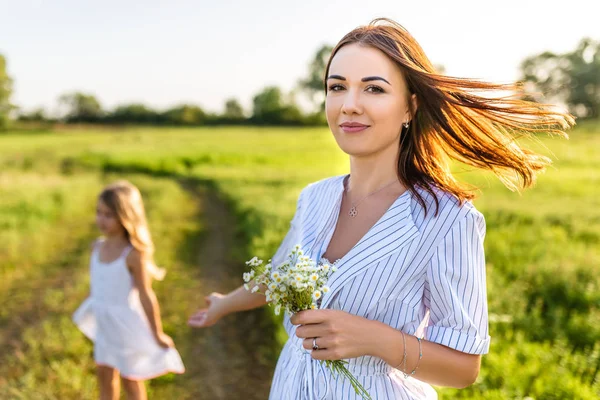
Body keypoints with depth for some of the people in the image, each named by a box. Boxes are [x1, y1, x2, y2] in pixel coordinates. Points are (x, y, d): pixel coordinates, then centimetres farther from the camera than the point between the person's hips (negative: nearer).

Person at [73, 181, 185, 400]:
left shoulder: (134, 254, -25)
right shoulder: (97, 246, -5)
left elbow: (146, 296, -20)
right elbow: (99, 286, 7)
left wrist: (157, 334, -14)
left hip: (127, 326, -6)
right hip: (105, 325, 6)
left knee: (131, 381, 13)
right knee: (105, 375, 21)